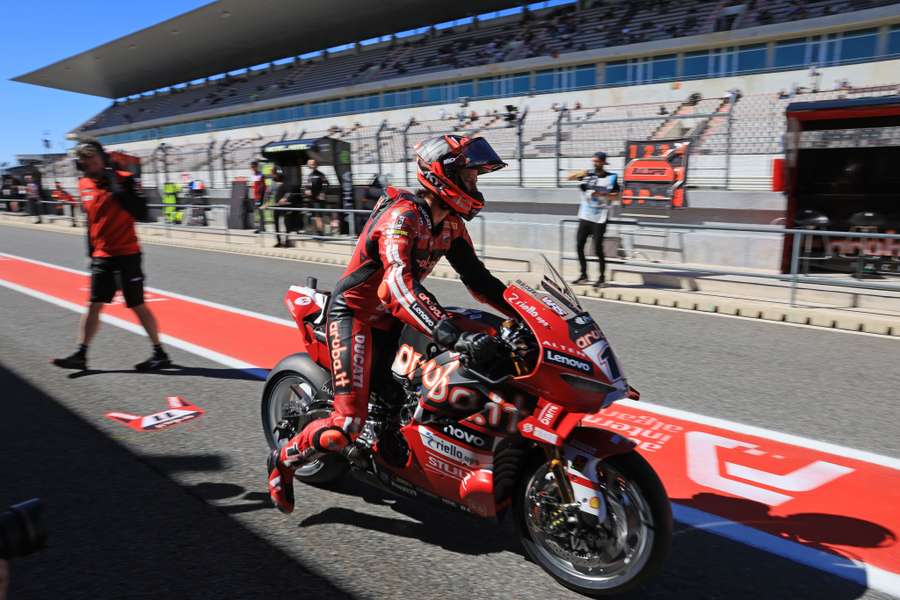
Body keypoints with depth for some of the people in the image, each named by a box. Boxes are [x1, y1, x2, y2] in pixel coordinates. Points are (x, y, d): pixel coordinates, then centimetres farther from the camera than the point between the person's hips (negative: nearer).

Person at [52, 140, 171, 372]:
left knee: (138, 306, -1)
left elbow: (141, 213, -21)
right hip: (101, 256, 6)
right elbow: (91, 220, 20)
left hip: (127, 254, -6)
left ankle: (160, 354, 10)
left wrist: (118, 189, -26)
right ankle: (80, 355, 16)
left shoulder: (124, 179, -10)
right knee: (94, 305, 8)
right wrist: (91, 252, 21)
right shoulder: (84, 185, 9)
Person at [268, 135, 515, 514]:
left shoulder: (451, 224, 3)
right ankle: (283, 460, 13)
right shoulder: (402, 215, -24)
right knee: (346, 425, -16)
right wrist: (453, 336, -51)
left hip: (392, 318, 9)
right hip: (354, 314, -9)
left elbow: (476, 277, 7)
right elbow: (400, 283, -40)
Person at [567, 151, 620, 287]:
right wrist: (578, 174, -21)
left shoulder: (611, 177, -2)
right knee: (579, 246, 4)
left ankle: (602, 277, 11)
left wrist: (602, 194, -19)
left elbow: (616, 195, -5)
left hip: (599, 219, -4)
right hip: (585, 217, 4)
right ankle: (583, 275, 17)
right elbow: (569, 178, -2)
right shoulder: (588, 174, 5)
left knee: (598, 248, -4)